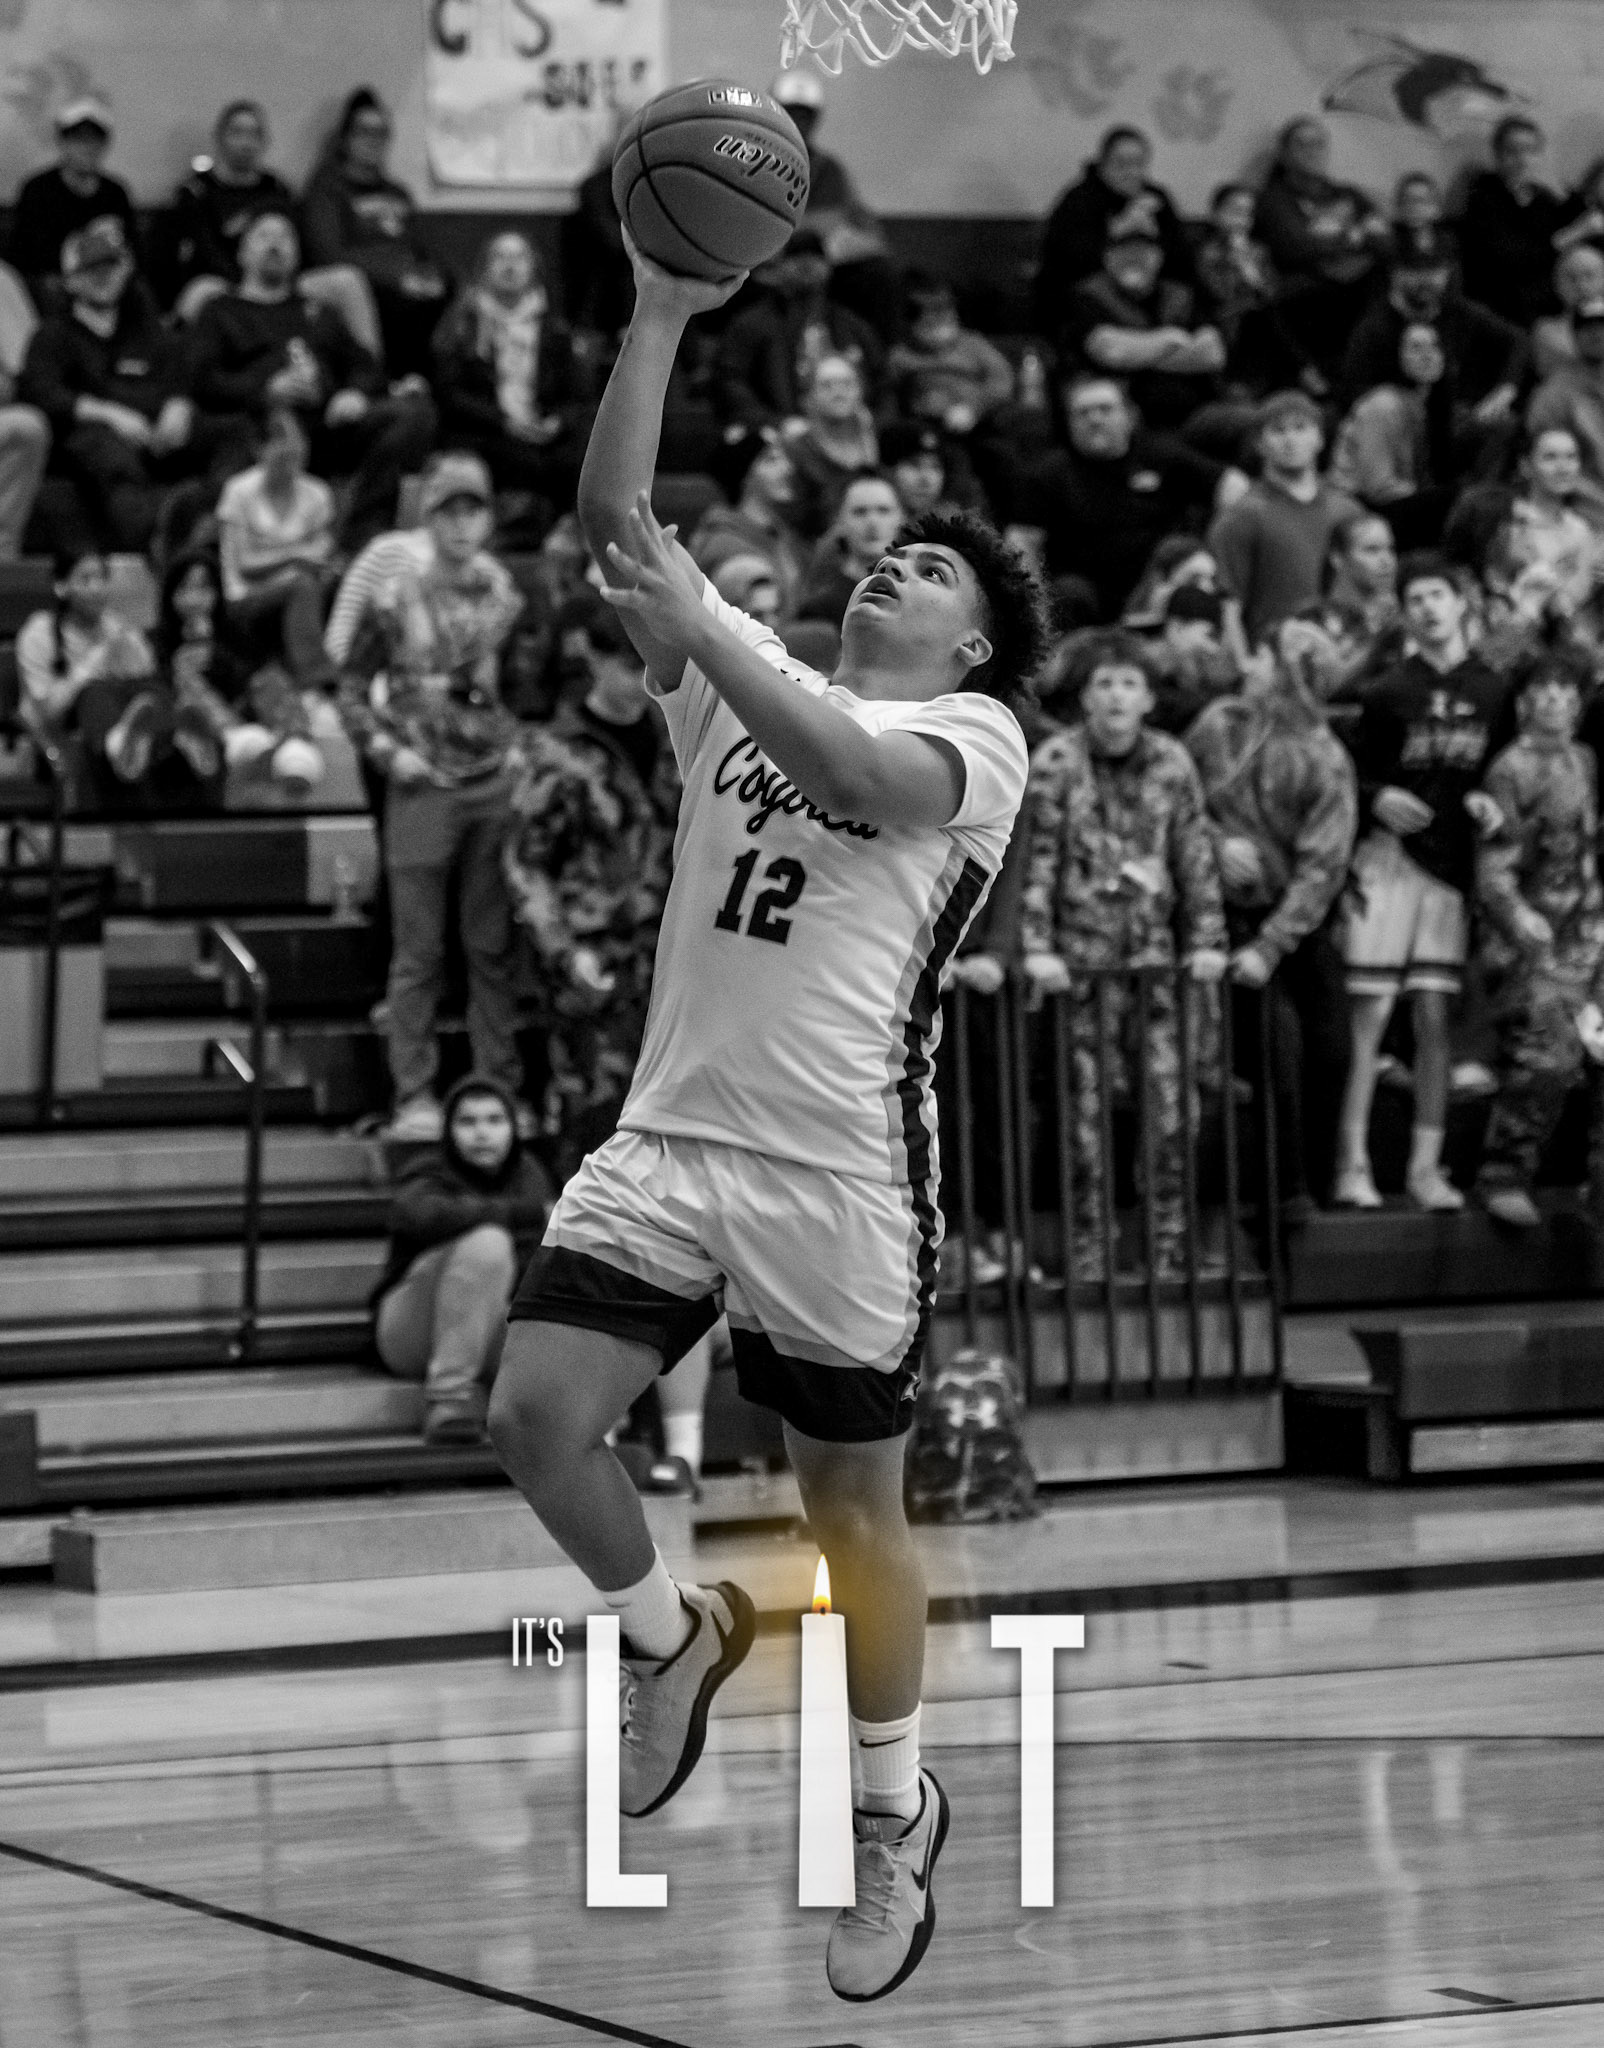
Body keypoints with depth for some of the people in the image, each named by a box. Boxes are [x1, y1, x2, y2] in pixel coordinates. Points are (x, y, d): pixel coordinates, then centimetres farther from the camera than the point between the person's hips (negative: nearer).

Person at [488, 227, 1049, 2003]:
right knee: (534, 1413, -13)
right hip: (668, 1136, 5)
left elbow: (856, 774, -23)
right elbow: (611, 518, 6)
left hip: (842, 1173, -5)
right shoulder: (750, 682, 17)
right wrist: (659, 314, -3)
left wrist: (698, 630, -31)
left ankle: (895, 1812, 25)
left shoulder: (975, 736, 1)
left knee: (849, 1504, 5)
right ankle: (675, 1634, 16)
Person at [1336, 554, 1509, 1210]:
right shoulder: (1387, 692, 0)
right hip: (1389, 857, -2)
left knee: (1434, 1019, 4)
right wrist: (1379, 799, -15)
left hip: (1453, 862, 2)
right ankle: (1352, 1164, -2)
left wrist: (1485, 800, -4)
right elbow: (1354, 775, 5)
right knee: (1369, 1016, -5)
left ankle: (1426, 1167, 8)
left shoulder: (1492, 691, 6)